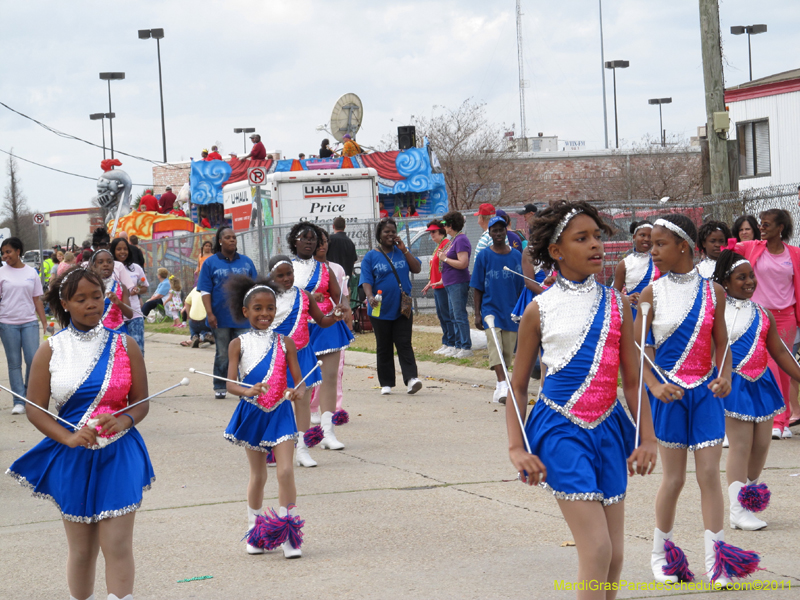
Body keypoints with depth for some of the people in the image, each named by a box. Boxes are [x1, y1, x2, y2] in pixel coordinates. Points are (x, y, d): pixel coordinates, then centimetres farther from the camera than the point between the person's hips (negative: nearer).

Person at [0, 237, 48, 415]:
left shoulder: (31, 272, 6)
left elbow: (37, 300, 10)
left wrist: (45, 322, 6)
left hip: (29, 322, 1)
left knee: (33, 360, -5)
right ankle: (19, 402, 6)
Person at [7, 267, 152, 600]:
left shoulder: (124, 345, 1)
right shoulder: (51, 351, 0)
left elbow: (141, 403, 4)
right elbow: (35, 409, -2)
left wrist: (124, 421, -18)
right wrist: (68, 437, -18)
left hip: (118, 456, -1)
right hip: (72, 459, 1)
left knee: (117, 547, -6)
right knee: (81, 550, 9)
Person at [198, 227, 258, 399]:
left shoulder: (246, 262, 10)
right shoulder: (211, 263, 3)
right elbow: (205, 290, -1)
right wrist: (209, 313, -10)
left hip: (243, 318, 1)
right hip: (220, 318, -1)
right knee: (222, 355, 6)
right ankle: (220, 388, 15)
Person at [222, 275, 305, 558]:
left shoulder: (284, 342, 0)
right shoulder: (239, 344, -2)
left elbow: (298, 380, -2)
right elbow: (231, 384, -9)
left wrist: (295, 393, -25)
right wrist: (248, 391, -31)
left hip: (280, 413, 0)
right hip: (252, 413, 0)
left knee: (285, 471, -11)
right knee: (258, 475, 10)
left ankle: (288, 534, -3)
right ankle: (255, 533, 26)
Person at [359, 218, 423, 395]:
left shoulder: (402, 252, 10)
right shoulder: (370, 257, 2)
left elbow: (417, 268, 0)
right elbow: (366, 281, -6)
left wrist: (404, 249, -6)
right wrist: (370, 297, -25)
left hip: (403, 308, 1)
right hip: (380, 309, -1)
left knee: (404, 344, -8)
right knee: (383, 347, 6)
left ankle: (411, 378, -16)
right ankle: (386, 383, 13)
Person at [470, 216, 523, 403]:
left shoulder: (517, 256, 5)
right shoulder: (484, 257, 1)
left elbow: (522, 286, 9)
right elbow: (477, 288, 4)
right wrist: (477, 314, 0)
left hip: (511, 311, 2)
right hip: (490, 309, -2)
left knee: (508, 352, 6)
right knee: (495, 348, -16)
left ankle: (500, 383, 22)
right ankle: (502, 385, -24)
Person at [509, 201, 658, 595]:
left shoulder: (616, 304, 6)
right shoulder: (540, 310, -1)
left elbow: (632, 379, 9)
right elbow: (518, 385, 5)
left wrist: (647, 437, 4)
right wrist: (516, 448, -1)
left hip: (608, 429, 4)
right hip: (562, 430, -4)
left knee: (614, 555, 4)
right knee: (596, 548, -13)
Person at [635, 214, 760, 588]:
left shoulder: (713, 291, 2)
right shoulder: (652, 294, -2)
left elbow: (721, 343, 6)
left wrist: (725, 376, -12)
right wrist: (654, 386, -17)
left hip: (706, 391, 1)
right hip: (670, 392, -1)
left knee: (710, 475, -2)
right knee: (674, 478, 4)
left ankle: (716, 560, 2)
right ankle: (661, 551, 23)